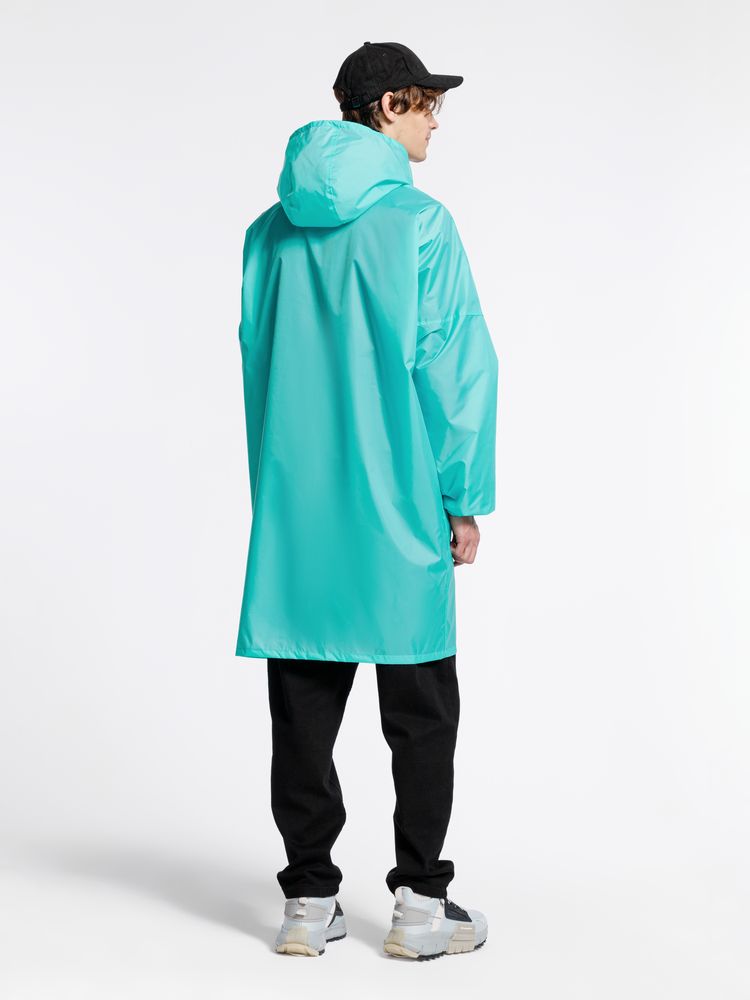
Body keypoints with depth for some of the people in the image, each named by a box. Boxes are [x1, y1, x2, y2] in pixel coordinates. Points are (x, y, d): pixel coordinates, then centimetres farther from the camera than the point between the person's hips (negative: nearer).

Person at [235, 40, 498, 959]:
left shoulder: (270, 233, 8)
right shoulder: (417, 222, -7)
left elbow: (256, 361, 11)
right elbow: (454, 366, -9)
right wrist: (464, 499, -2)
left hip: (294, 512, 4)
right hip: (398, 513, -4)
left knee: (304, 712, 9)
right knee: (421, 713, 7)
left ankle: (308, 901, 15)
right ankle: (420, 905, 12)